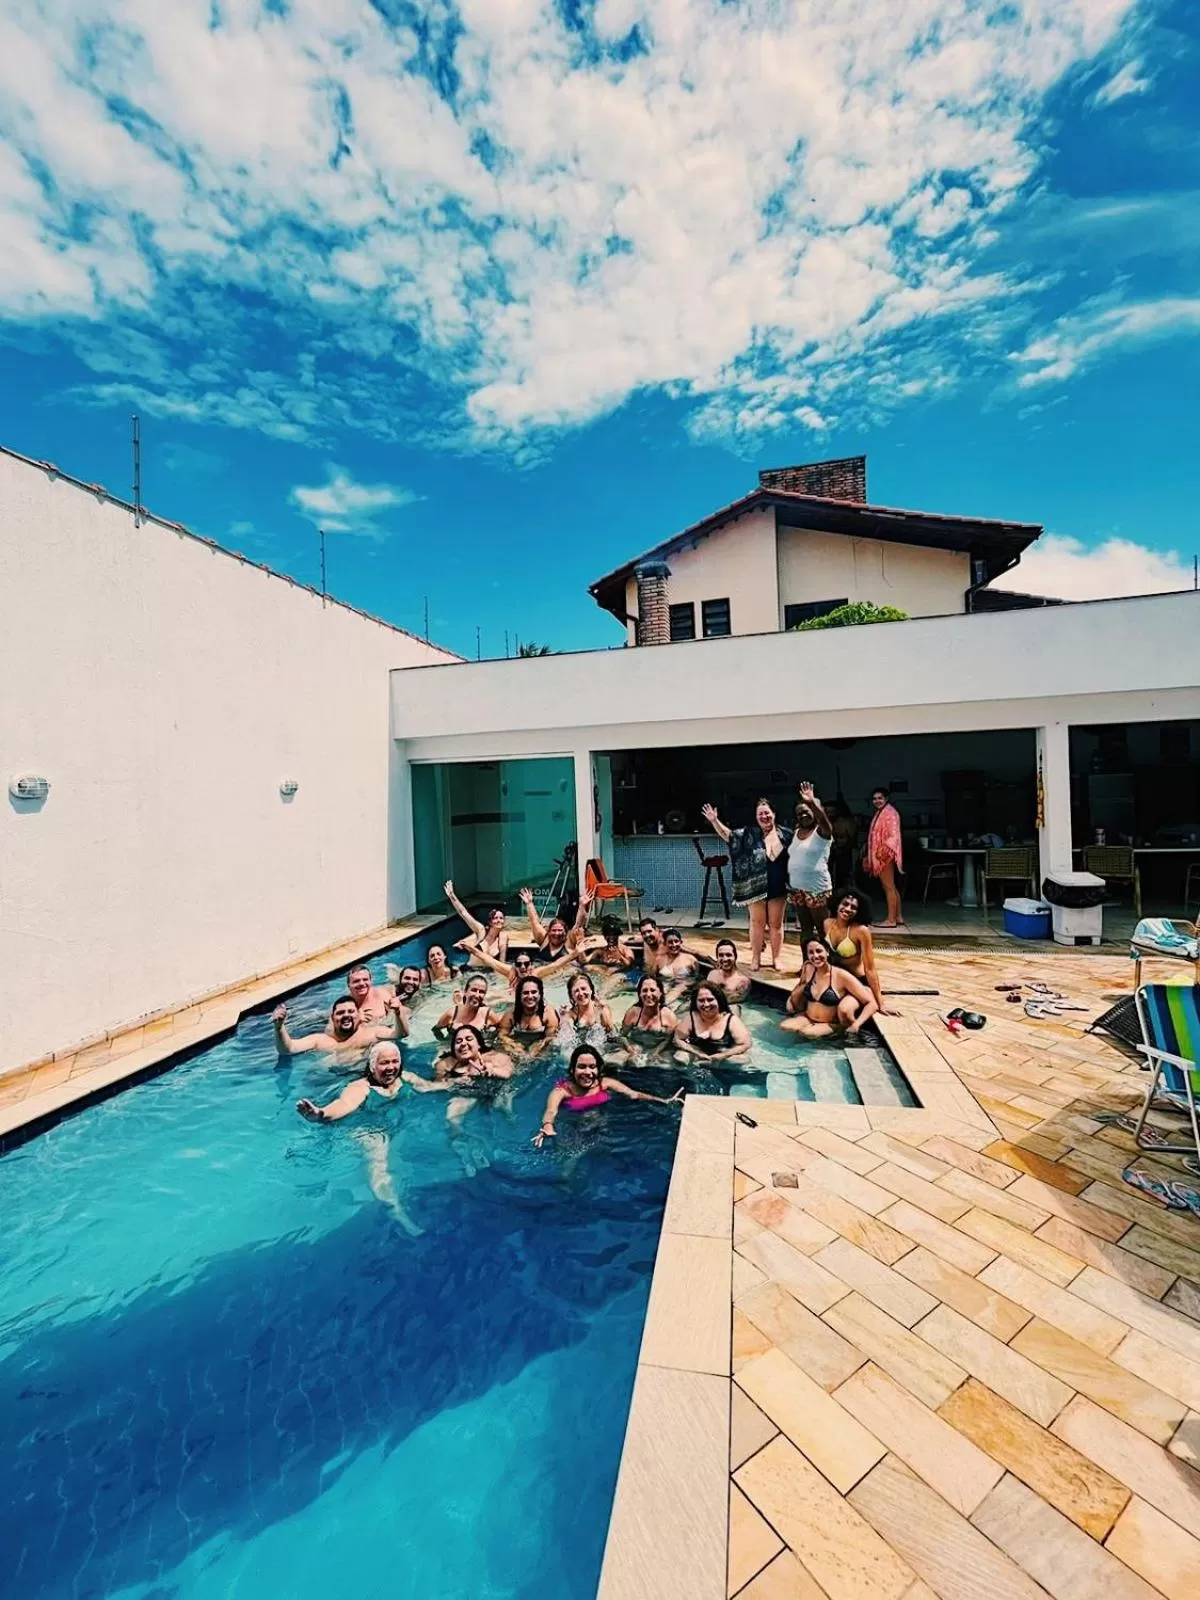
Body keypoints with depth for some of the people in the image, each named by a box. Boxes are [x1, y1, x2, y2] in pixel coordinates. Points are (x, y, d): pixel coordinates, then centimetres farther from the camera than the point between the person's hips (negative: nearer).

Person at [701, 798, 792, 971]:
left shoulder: (786, 834, 1)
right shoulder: (748, 834, -2)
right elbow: (728, 835, -9)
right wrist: (714, 821, -23)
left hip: (778, 887, 1)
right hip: (756, 887, -1)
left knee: (776, 924, 11)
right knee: (757, 923, 9)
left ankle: (776, 958, 25)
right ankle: (756, 958, 21)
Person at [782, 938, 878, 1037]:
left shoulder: (841, 976, -16)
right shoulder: (808, 970, -1)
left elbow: (871, 1003, -17)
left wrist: (856, 1025, -27)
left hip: (831, 1024, -4)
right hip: (808, 1019, 4)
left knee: (807, 1032, -31)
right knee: (784, 1025, -21)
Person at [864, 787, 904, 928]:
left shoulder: (890, 813, -10)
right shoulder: (879, 813, 18)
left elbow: (894, 835, -20)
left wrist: (885, 849, -34)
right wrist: (867, 856, 19)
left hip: (886, 855, -10)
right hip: (879, 855, 10)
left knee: (889, 887, -6)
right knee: (891, 887, 13)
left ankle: (891, 920, -3)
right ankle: (898, 918, 19)